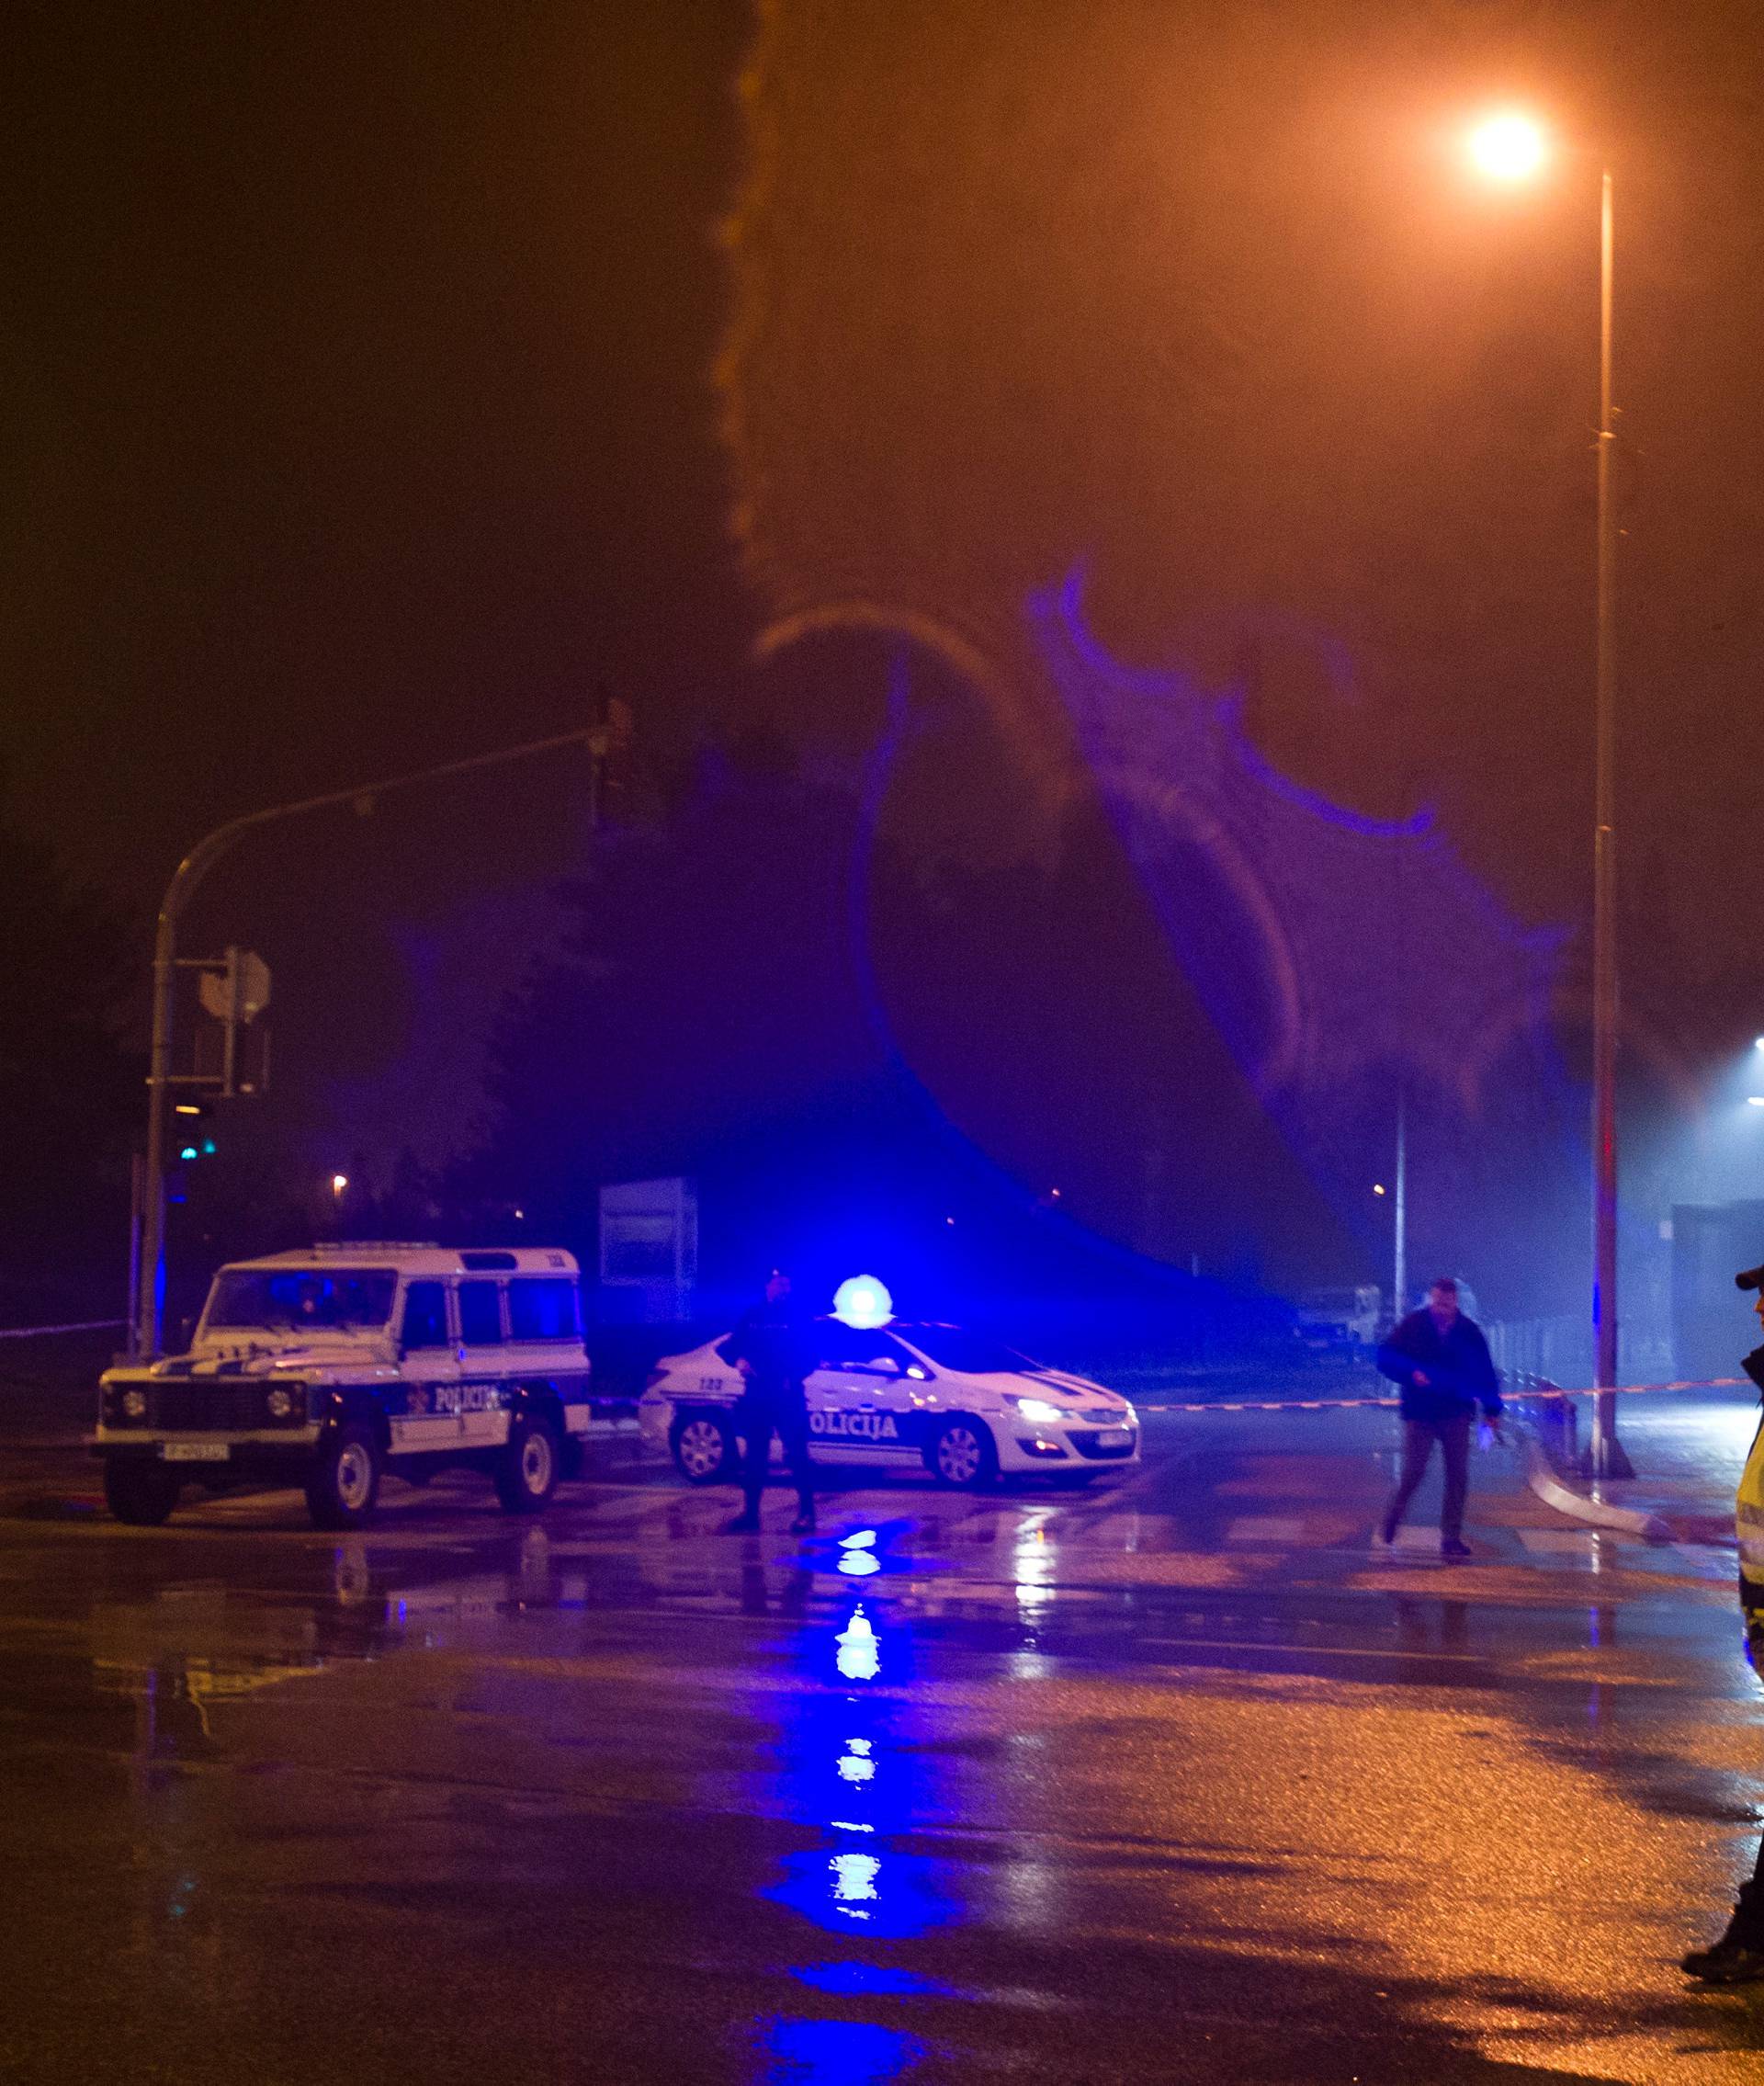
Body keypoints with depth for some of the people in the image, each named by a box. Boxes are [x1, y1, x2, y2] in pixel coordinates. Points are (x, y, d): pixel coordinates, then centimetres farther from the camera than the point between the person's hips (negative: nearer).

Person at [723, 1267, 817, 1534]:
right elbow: (733, 1346, 15)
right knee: (754, 1455, 7)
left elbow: (808, 1356, 1)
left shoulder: (796, 1317, 3)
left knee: (796, 1454, -7)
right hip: (756, 1395, 3)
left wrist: (793, 1377, -16)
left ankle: (806, 1513, -4)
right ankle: (750, 1512, 14)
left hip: (787, 1397, -3)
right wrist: (739, 1360, -8)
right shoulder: (751, 1316, 10)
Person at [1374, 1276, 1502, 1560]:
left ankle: (1451, 1538, 6)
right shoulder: (1412, 1326, -3)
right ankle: (1390, 1523, 19)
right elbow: (1386, 1358, -1)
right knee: (1414, 1470, -6)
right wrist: (1411, 1374, -18)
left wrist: (1492, 1409, 5)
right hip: (1420, 1413, -2)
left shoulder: (1469, 1331, 3)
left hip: (1456, 1413, 2)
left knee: (1458, 1475, 0)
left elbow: (1485, 1372, 8)